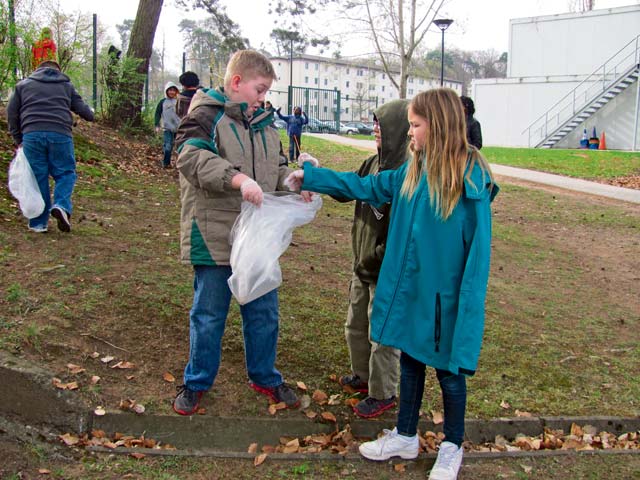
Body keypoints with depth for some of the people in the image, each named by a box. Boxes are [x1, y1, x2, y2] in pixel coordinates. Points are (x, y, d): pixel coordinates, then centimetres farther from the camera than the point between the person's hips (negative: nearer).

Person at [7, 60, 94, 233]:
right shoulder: (66, 85, 21)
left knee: (38, 177, 6)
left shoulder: (24, 84, 22)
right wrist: (91, 115, 42)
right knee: (65, 173, 9)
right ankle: (62, 205, -17)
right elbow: (83, 109, 19)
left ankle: (38, 223, 7)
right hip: (60, 134, -1)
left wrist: (18, 139, 20)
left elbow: (11, 112, 17)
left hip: (32, 134, 1)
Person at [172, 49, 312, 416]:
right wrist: (238, 178, -38)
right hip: (215, 238, -6)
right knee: (209, 314, 8)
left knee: (264, 312, 16)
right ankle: (197, 382, 28)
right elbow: (192, 157, -27)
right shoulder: (206, 117, -10)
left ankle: (264, 377, 35)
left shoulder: (264, 124, 13)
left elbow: (278, 167, 20)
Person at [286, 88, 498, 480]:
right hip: (408, 286, 6)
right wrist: (309, 179, 14)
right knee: (410, 360, 20)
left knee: (449, 369, 11)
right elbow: (365, 186, 13)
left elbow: (478, 246, -17)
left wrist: (470, 300, -19)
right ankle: (406, 436, 39)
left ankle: (452, 448, 33)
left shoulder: (471, 177, -18)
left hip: (445, 293, -6)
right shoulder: (413, 171, 2)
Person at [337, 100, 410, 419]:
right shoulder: (372, 164, 2)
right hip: (362, 266, 9)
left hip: (387, 272, -9)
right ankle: (362, 375, 44)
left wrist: (375, 258, -20)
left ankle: (383, 393, 24)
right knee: (356, 326, 23)